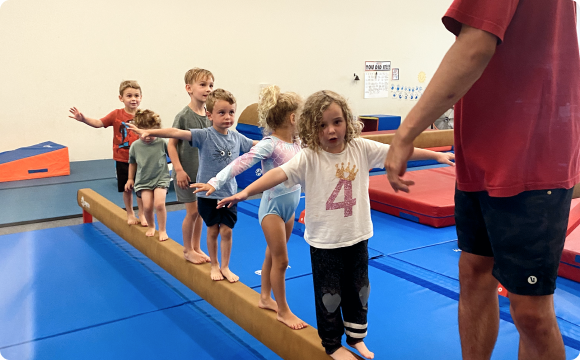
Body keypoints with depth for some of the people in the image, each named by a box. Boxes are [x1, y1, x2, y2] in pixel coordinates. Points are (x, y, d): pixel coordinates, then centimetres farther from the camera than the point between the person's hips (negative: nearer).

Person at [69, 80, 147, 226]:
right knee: (126, 188, 11)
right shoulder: (116, 114, -5)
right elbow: (99, 123, -10)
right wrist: (83, 119, -27)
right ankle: (130, 214, 29)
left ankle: (141, 214, 20)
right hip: (122, 159, 0)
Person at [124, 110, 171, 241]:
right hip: (143, 180, 2)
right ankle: (151, 226, 21)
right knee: (147, 206, -11)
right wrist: (130, 179, 17)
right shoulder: (135, 146, -3)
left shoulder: (162, 143, -10)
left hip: (161, 178, -2)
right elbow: (132, 163, 12)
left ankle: (162, 230, 1)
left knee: (159, 203, -20)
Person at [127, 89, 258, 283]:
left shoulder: (237, 137, -1)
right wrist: (148, 132, -30)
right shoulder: (204, 135, -13)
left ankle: (225, 266, 22)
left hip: (229, 193, 3)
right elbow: (176, 133, -22)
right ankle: (214, 265, 28)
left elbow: (256, 145, 16)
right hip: (208, 193, -3)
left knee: (226, 230, 6)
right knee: (212, 230, 10)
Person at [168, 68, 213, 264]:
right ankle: (187, 250, 20)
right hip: (188, 172, -5)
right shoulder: (183, 116, -15)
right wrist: (179, 170, -17)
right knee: (192, 211, 1)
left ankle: (196, 248, 28)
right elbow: (171, 144, -12)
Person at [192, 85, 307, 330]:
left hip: (290, 206, 8)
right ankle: (283, 311, 14)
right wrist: (215, 182, -42)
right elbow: (241, 163, -31)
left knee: (273, 255, 20)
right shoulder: (269, 145, -22)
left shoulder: (297, 142, 2)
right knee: (280, 260, 0)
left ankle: (265, 297, 36)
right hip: (272, 207, -8)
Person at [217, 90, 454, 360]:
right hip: (324, 241, -4)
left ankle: (356, 337, 41)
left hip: (357, 236, 4)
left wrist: (436, 155, 5)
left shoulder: (361, 148, -5)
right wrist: (246, 191, -40)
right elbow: (279, 173, -28)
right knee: (329, 296, 10)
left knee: (359, 291, 19)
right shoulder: (308, 157, -16)